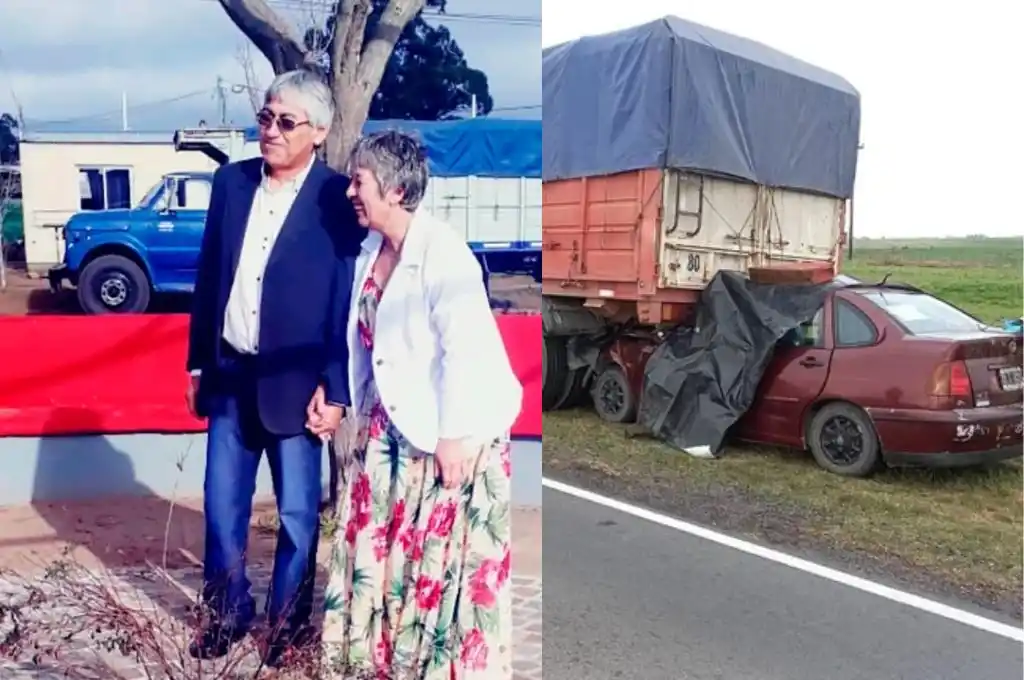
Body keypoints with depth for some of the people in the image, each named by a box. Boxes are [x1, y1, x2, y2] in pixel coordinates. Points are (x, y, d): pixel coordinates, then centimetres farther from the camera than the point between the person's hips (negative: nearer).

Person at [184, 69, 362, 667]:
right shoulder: (231, 181, 5)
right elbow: (209, 277, 10)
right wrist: (198, 362, 11)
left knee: (298, 513, 10)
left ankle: (289, 623, 30)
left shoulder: (338, 198, -10)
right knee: (222, 505, 15)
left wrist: (334, 388, -12)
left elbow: (349, 300, -10)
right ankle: (228, 612, 35)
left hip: (296, 383, -4)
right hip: (230, 376, 5)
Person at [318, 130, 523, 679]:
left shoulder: (442, 252, -22)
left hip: (451, 430, -8)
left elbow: (468, 348, -25)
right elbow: (365, 340, 10)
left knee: (445, 557, 5)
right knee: (377, 541, 17)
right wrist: (365, 414, 13)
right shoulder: (371, 251, 4)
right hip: (391, 424, 8)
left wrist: (455, 436, -22)